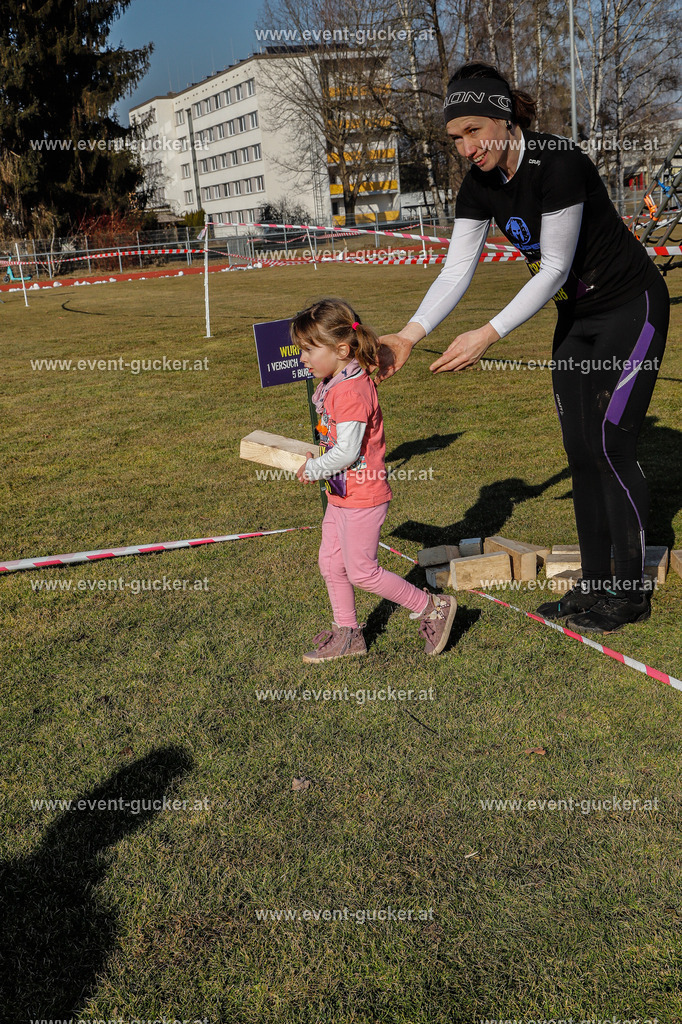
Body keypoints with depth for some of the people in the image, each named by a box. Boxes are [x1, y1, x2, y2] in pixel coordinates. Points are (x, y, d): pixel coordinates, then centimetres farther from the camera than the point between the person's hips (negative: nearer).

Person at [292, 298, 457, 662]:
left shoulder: (350, 391, -24)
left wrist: (313, 469, -14)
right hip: (341, 494, 10)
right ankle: (347, 633, 28)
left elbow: (346, 451, -26)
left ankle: (433, 607, 13)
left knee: (361, 571, 0)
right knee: (331, 563, 15)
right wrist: (318, 462, 6)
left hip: (362, 497, -10)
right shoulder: (335, 384, 7)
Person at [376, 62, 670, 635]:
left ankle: (632, 593, 5)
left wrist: (489, 335, -32)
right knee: (580, 450, 6)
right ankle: (595, 584, 17)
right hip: (576, 317, 8)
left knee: (610, 445, -9)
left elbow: (554, 268, -26)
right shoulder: (480, 185, -4)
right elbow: (456, 271, -9)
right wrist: (409, 336, -23)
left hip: (631, 308, -8)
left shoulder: (557, 163, -27)